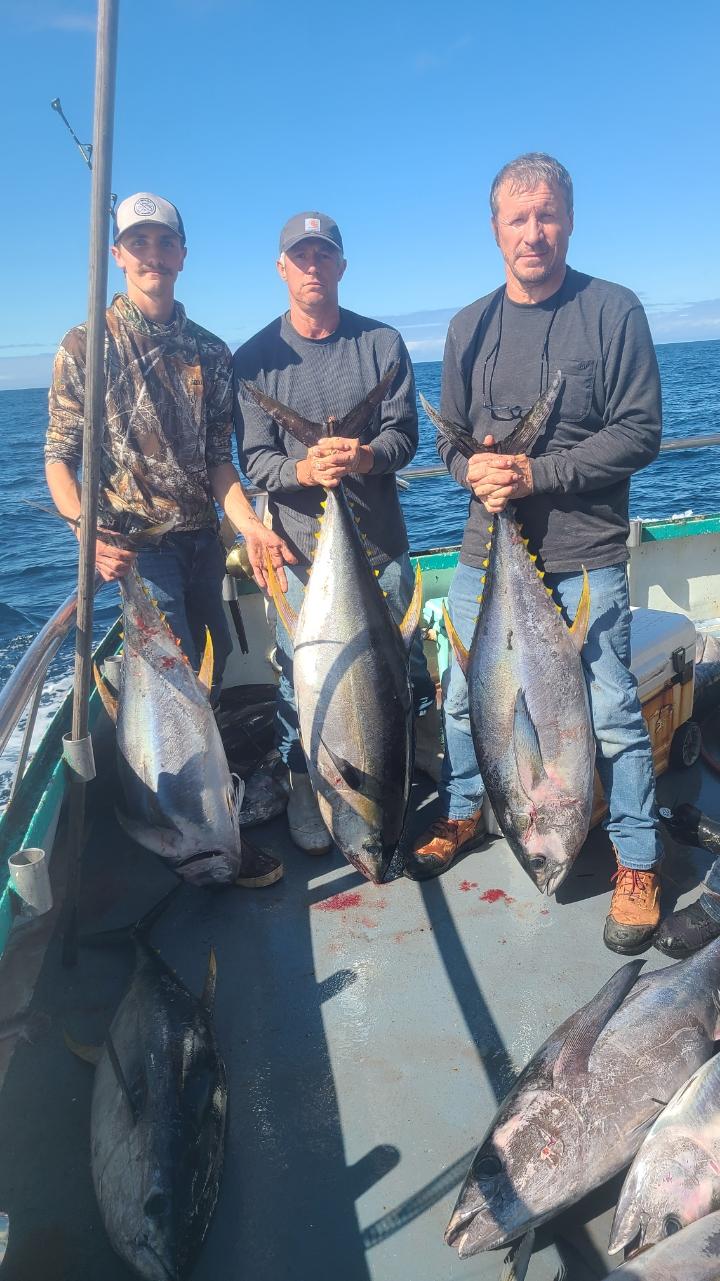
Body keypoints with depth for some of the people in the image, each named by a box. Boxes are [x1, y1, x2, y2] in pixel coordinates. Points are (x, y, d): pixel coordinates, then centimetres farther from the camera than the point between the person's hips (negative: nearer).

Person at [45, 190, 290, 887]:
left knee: (213, 675, 13)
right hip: (139, 543, -5)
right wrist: (90, 533, -24)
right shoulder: (86, 346, -2)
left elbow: (217, 459, 9)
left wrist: (247, 522, -8)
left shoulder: (210, 352, 10)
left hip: (205, 539, 5)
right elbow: (59, 460, -5)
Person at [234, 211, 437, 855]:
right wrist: (303, 470, -26)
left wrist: (367, 456, -23)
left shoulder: (382, 343, 6)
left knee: (404, 669, 11)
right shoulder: (255, 359, 2)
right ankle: (304, 789, 25)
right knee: (301, 676, 4)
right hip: (300, 549, -1)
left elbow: (404, 434, 0)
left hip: (382, 543, 2)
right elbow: (254, 459, -4)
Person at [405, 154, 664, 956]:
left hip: (584, 558, -4)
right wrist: (474, 469, -9)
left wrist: (538, 474, -17)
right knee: (463, 695, 13)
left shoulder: (613, 311, -2)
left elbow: (640, 432, -7)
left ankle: (636, 865, 16)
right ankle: (463, 813, 37)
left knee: (610, 712, -2)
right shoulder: (470, 326, 11)